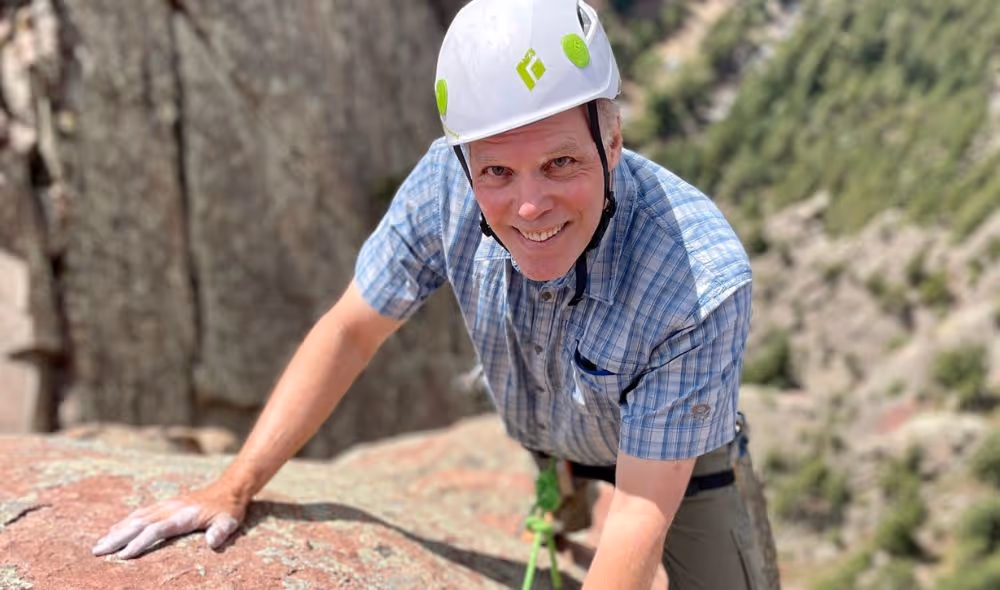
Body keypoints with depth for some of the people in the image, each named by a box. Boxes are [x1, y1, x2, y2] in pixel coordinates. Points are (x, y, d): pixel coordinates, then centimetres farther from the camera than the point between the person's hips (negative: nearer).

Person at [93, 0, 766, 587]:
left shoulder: (703, 280, -41)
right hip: (532, 444, 2)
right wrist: (235, 485, -19)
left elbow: (642, 511, -37)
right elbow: (351, 331, -17)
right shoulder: (447, 184, -31)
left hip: (672, 458, -2)